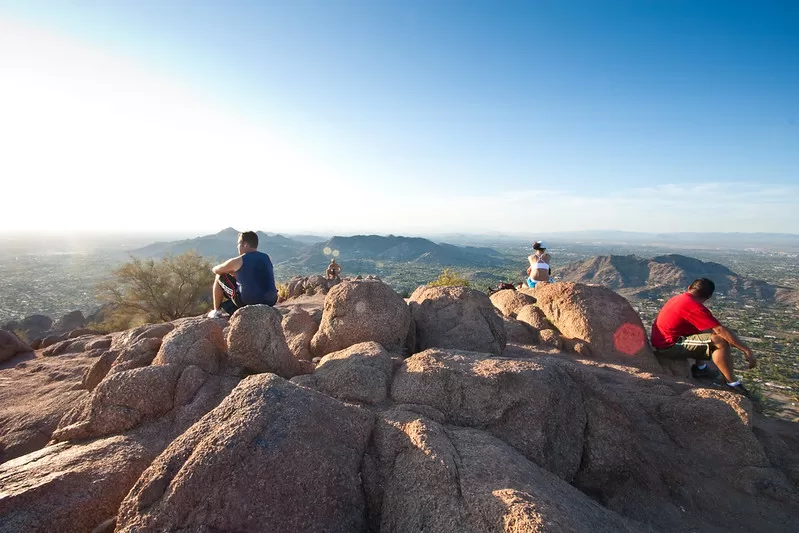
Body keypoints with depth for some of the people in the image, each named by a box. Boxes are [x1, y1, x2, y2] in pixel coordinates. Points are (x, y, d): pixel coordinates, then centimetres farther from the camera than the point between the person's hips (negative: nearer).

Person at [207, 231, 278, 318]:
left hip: (248, 302, -5)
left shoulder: (238, 261, -7)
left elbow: (215, 270, 11)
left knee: (219, 278, 14)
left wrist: (226, 269, 32)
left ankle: (217, 311, 25)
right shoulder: (266, 257, 9)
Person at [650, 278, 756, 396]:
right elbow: (721, 330, -21)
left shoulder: (679, 298, 11)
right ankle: (732, 384, -3)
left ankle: (700, 368, 24)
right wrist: (747, 350, -16)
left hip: (661, 341, 9)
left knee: (707, 333, 22)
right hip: (668, 346, -9)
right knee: (721, 341, -14)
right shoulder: (694, 306, -17)